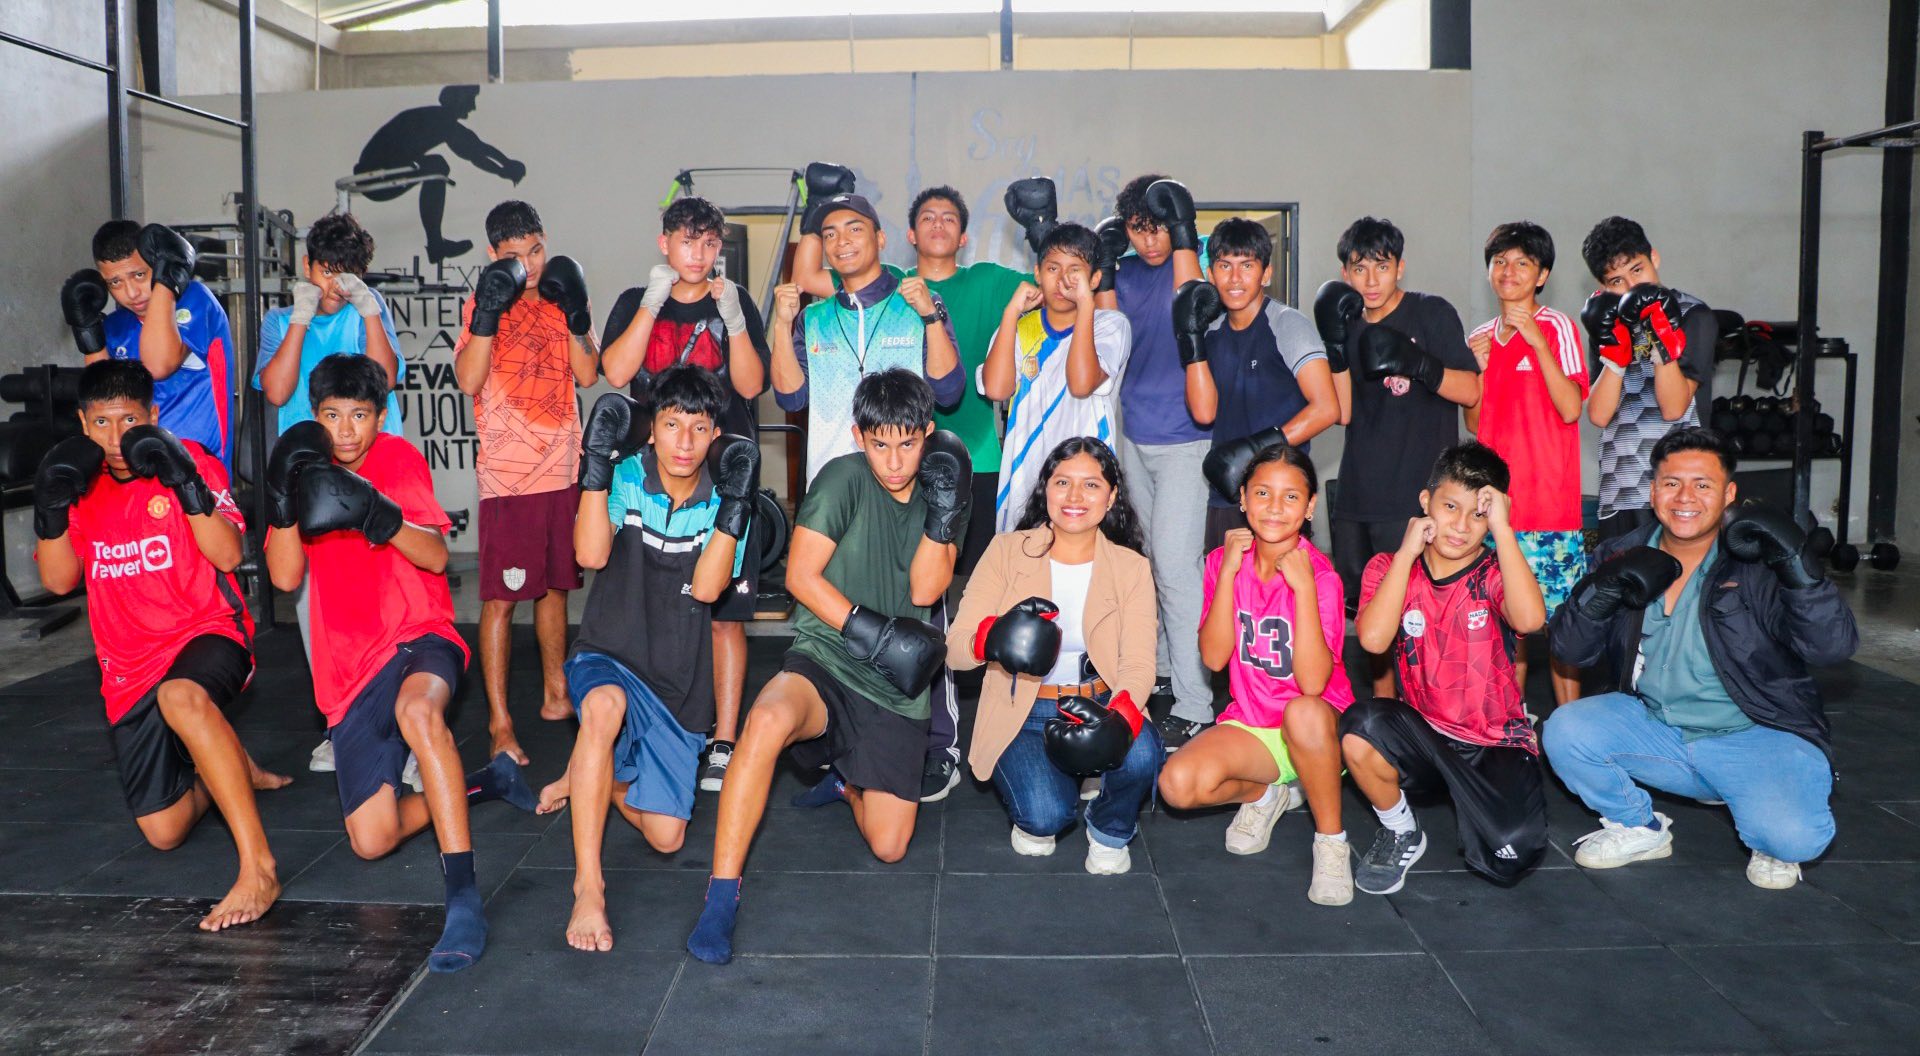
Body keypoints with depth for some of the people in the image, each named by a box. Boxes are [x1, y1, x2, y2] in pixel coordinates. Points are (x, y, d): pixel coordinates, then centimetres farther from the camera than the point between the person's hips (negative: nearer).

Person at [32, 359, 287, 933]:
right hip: (129, 670, 5)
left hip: (209, 633, -5)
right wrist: (51, 510, -10)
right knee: (164, 832, 2)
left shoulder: (190, 460, -4)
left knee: (181, 697, -44)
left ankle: (258, 866, -42)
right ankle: (229, 771, 37)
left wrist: (188, 486, -26)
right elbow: (59, 580, 5)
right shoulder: (81, 482, 9)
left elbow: (228, 555, -14)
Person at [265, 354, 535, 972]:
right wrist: (286, 505, -20)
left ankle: (464, 898, -43)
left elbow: (435, 556, -13)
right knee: (372, 841, -2)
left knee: (417, 710, -43)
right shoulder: (307, 473, 9)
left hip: (420, 637, -4)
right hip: (350, 669, 5)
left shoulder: (398, 458, 0)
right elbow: (285, 577, -3)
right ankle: (485, 782, 25)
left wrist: (379, 516, -31)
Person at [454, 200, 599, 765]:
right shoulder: (484, 304, -1)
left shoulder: (562, 298, 11)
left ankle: (556, 695, 30)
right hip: (508, 471, -5)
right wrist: (488, 312, -22)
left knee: (554, 585, 16)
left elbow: (588, 374, -1)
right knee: (502, 596, -4)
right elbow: (468, 380, -15)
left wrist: (574, 313, -11)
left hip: (564, 467, 5)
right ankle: (500, 723, 0)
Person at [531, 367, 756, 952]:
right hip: (607, 659, -3)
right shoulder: (626, 480, -6)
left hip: (677, 684, 3)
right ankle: (588, 885, -32)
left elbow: (706, 587, -18)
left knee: (665, 837, 1)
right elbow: (591, 554, -23)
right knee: (605, 704, -41)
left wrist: (735, 503, -24)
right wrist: (597, 462, -26)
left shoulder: (721, 504, -2)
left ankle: (593, 773, 33)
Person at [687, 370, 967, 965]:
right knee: (767, 720, -39)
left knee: (889, 847, 0)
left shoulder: (943, 493, 4)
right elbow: (800, 574, -8)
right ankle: (722, 895, -28)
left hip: (896, 690, 3)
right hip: (824, 659, -3)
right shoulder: (844, 479, -6)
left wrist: (944, 510, -19)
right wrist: (866, 630, -15)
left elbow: (925, 590, -7)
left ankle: (850, 781, 35)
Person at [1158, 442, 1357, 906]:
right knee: (1178, 784, -24)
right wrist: (1227, 573, -22)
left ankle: (1331, 841, -14)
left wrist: (1303, 587, -31)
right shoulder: (1226, 560, -3)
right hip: (1250, 724, 3)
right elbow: (1214, 657, -14)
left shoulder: (1320, 574, -15)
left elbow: (1313, 682, -26)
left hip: (1319, 729, -3)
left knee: (1304, 712, -39)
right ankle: (1266, 794, 10)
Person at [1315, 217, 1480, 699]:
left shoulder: (1432, 313, -1)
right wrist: (1335, 346, -8)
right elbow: (1342, 411, 4)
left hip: (1418, 496, -5)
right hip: (1357, 496, 5)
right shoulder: (1349, 324, 12)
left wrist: (1417, 363, -23)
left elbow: (1471, 391, -7)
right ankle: (1382, 707, 26)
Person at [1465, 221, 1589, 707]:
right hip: (1496, 502, 5)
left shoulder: (1556, 327, -3)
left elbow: (1570, 409, -14)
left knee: (1560, 614, -2)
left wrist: (1535, 339, -18)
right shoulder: (1480, 337, 13)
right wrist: (1478, 368, 0)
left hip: (1550, 501, -5)